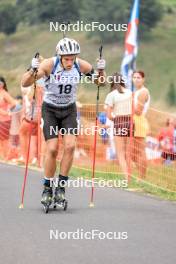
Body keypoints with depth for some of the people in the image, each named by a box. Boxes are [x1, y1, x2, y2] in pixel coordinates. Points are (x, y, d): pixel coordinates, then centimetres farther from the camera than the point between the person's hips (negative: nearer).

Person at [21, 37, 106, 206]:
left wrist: (101, 71, -22)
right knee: (52, 149, -12)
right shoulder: (49, 64, -23)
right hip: (50, 110, -2)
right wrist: (33, 70, -47)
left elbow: (99, 82, 0)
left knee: (70, 146, -15)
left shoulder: (81, 66, -15)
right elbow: (25, 83, -28)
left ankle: (61, 186, -2)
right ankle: (47, 188, 3)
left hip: (69, 110, 2)